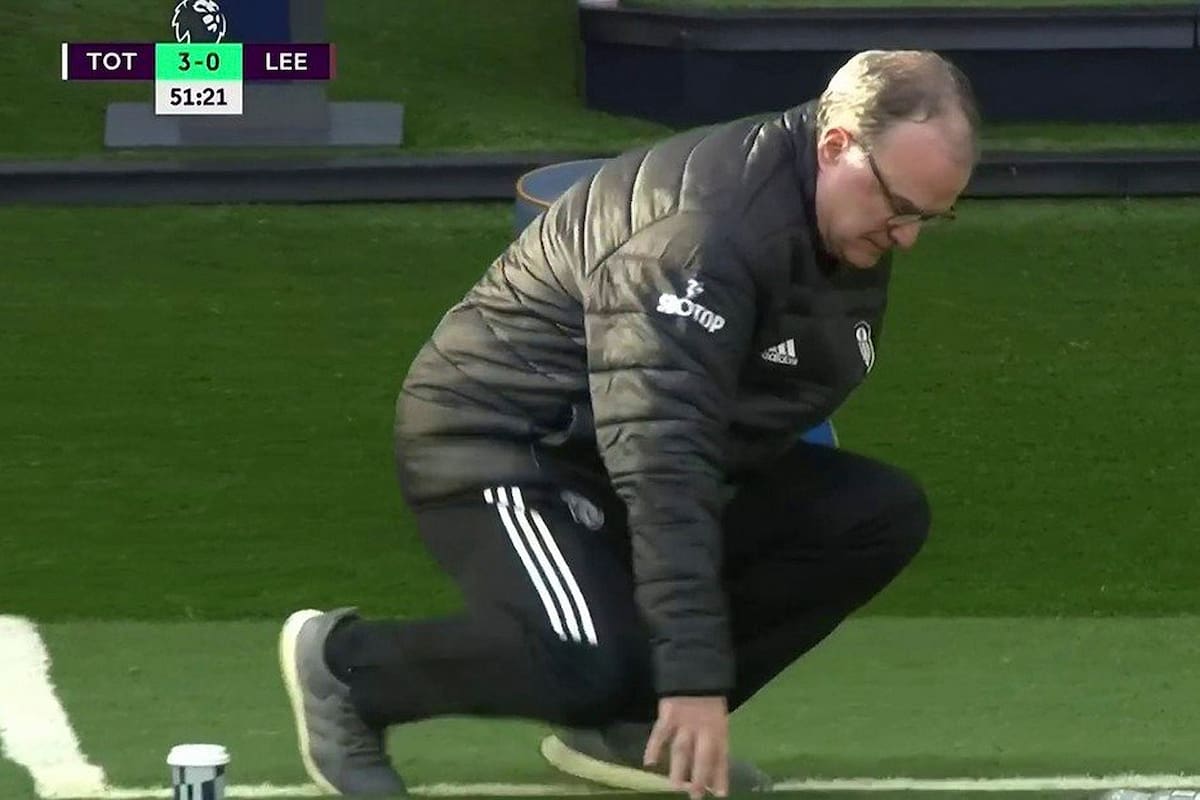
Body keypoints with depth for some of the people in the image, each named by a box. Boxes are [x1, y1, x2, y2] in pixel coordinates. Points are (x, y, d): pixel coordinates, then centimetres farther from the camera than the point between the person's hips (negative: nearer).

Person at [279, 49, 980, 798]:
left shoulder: (857, 222, -1)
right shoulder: (705, 226, -29)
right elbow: (661, 458, -37)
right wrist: (697, 677, -42)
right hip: (500, 439, -9)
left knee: (883, 514, -6)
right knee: (595, 664, -33)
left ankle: (630, 722, -1)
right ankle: (344, 661, -6)